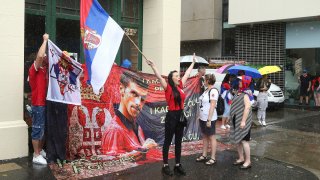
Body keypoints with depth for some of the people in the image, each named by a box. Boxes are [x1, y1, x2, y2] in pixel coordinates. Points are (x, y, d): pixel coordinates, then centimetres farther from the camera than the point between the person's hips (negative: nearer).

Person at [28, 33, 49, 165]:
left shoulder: (43, 70, 13)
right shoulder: (34, 68, -11)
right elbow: (40, 55, -27)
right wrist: (45, 40, -20)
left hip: (45, 103, 9)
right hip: (38, 104, -9)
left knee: (44, 129, 16)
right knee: (37, 129, -3)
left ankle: (40, 150, 28)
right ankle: (36, 156, 3)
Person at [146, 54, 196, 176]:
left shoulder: (180, 86, 7)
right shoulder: (168, 88, -9)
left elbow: (187, 74, 19)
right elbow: (159, 77, -20)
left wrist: (193, 62, 29)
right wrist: (152, 66, -31)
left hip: (181, 116, 7)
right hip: (171, 116, -6)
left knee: (178, 142, 13)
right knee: (168, 141, 5)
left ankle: (177, 165, 23)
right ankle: (165, 166, 15)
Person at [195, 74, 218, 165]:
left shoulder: (213, 91, -16)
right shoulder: (206, 90, 10)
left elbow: (212, 106, -19)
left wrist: (209, 119, -20)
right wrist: (200, 116, 14)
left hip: (209, 119, -9)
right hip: (202, 118, 9)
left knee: (211, 137, 1)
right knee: (205, 137, 15)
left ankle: (213, 158, 9)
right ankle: (204, 155, 24)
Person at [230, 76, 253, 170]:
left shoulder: (245, 95, -12)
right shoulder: (237, 94, 13)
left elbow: (247, 107, -21)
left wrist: (243, 121, -25)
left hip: (242, 121, -9)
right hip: (236, 121, 9)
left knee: (244, 140, -7)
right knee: (237, 140, 13)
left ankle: (248, 161, 2)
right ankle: (241, 158, 26)